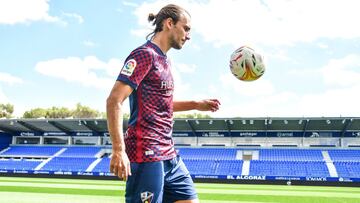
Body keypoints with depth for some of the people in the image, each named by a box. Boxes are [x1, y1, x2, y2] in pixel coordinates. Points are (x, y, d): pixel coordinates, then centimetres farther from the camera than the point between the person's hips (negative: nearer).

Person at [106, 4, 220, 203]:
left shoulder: (164, 61, 18)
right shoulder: (144, 54, -10)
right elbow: (114, 101, -18)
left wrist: (196, 105, 23)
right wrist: (119, 150, -25)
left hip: (169, 155, 10)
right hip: (146, 156, -9)